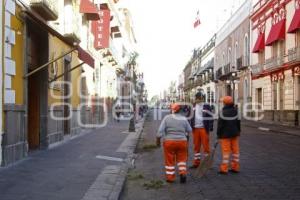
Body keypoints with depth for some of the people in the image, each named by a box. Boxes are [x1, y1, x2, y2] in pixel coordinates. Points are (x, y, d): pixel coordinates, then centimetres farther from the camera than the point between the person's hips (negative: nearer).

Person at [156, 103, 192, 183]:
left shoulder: (167, 118, -5)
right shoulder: (184, 118, 2)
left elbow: (160, 130, -9)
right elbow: (189, 130, 9)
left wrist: (158, 140, 0)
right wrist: (186, 137, 28)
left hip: (169, 142, -1)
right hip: (182, 141, 1)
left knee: (170, 160, 10)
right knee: (181, 158, 16)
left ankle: (170, 177, 15)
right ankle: (183, 173, 2)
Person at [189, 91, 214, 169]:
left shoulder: (206, 106, -4)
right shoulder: (194, 106, 13)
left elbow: (210, 117, -4)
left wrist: (210, 128, -10)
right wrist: (191, 127, 14)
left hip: (204, 129, -5)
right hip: (195, 129, 5)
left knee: (206, 146, -2)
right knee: (196, 146, 9)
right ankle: (196, 162, 17)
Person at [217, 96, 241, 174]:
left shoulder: (223, 113, -12)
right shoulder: (235, 111, 4)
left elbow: (220, 125, -11)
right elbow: (238, 123, 11)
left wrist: (218, 134, -3)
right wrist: (238, 132, 20)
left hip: (225, 135, -5)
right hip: (235, 134, 5)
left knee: (226, 151, -5)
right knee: (235, 150, 10)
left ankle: (224, 169, -4)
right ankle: (235, 168, 15)